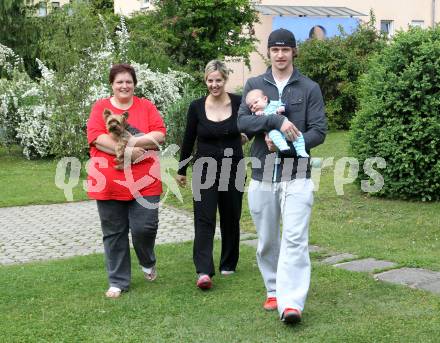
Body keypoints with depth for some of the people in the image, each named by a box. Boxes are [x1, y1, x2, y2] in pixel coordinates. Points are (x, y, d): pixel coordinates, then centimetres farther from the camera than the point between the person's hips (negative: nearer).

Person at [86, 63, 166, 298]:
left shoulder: (147, 107, 6)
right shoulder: (100, 107, 4)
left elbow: (159, 136, -4)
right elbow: (96, 137, -9)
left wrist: (131, 142, -16)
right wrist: (127, 151, -17)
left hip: (143, 182, 0)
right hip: (109, 183, 0)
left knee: (144, 227, -5)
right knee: (114, 233, 7)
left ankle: (148, 263, 28)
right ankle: (118, 282, 19)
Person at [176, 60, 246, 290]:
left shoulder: (238, 103, -4)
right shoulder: (197, 107, -3)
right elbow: (188, 140, 6)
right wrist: (181, 170, 12)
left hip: (233, 169, 1)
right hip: (205, 170, -1)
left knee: (231, 218, 11)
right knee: (204, 219, -11)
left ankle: (228, 263, 29)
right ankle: (204, 271, -17)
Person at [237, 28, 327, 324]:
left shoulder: (310, 88, 5)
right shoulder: (254, 85, 9)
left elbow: (319, 131, -2)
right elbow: (242, 122, -5)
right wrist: (277, 121, -19)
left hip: (296, 175, -2)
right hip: (262, 175, 3)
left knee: (295, 238, -13)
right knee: (267, 241, 11)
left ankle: (292, 303, -17)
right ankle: (274, 291, 27)